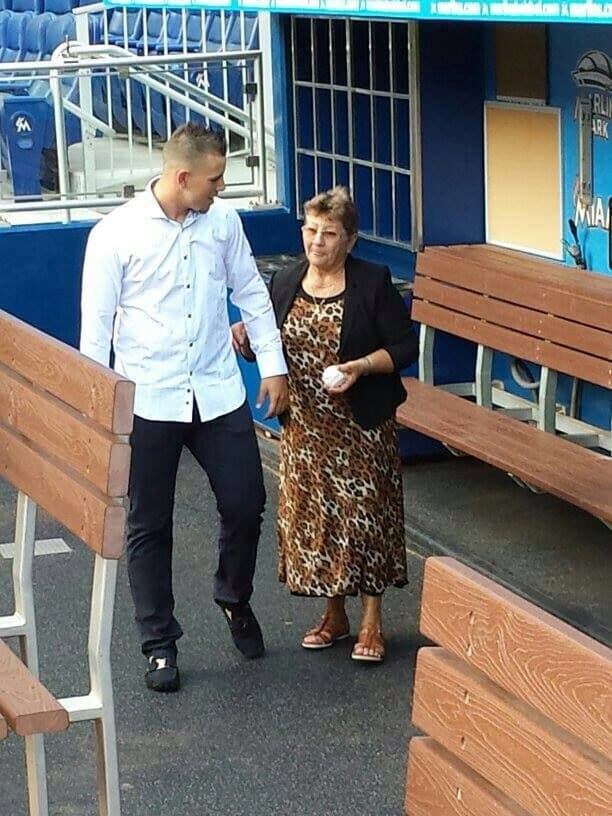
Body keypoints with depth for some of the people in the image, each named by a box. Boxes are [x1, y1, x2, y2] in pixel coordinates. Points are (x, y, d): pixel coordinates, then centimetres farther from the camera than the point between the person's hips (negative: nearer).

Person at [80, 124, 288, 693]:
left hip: (219, 393, 3)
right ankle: (159, 644, 20)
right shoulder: (116, 234, -11)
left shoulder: (223, 221, 1)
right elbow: (96, 324, -7)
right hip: (148, 402, -3)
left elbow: (251, 294, 11)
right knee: (149, 527, 7)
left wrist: (273, 365, 9)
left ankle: (235, 599, 35)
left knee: (245, 505, 6)